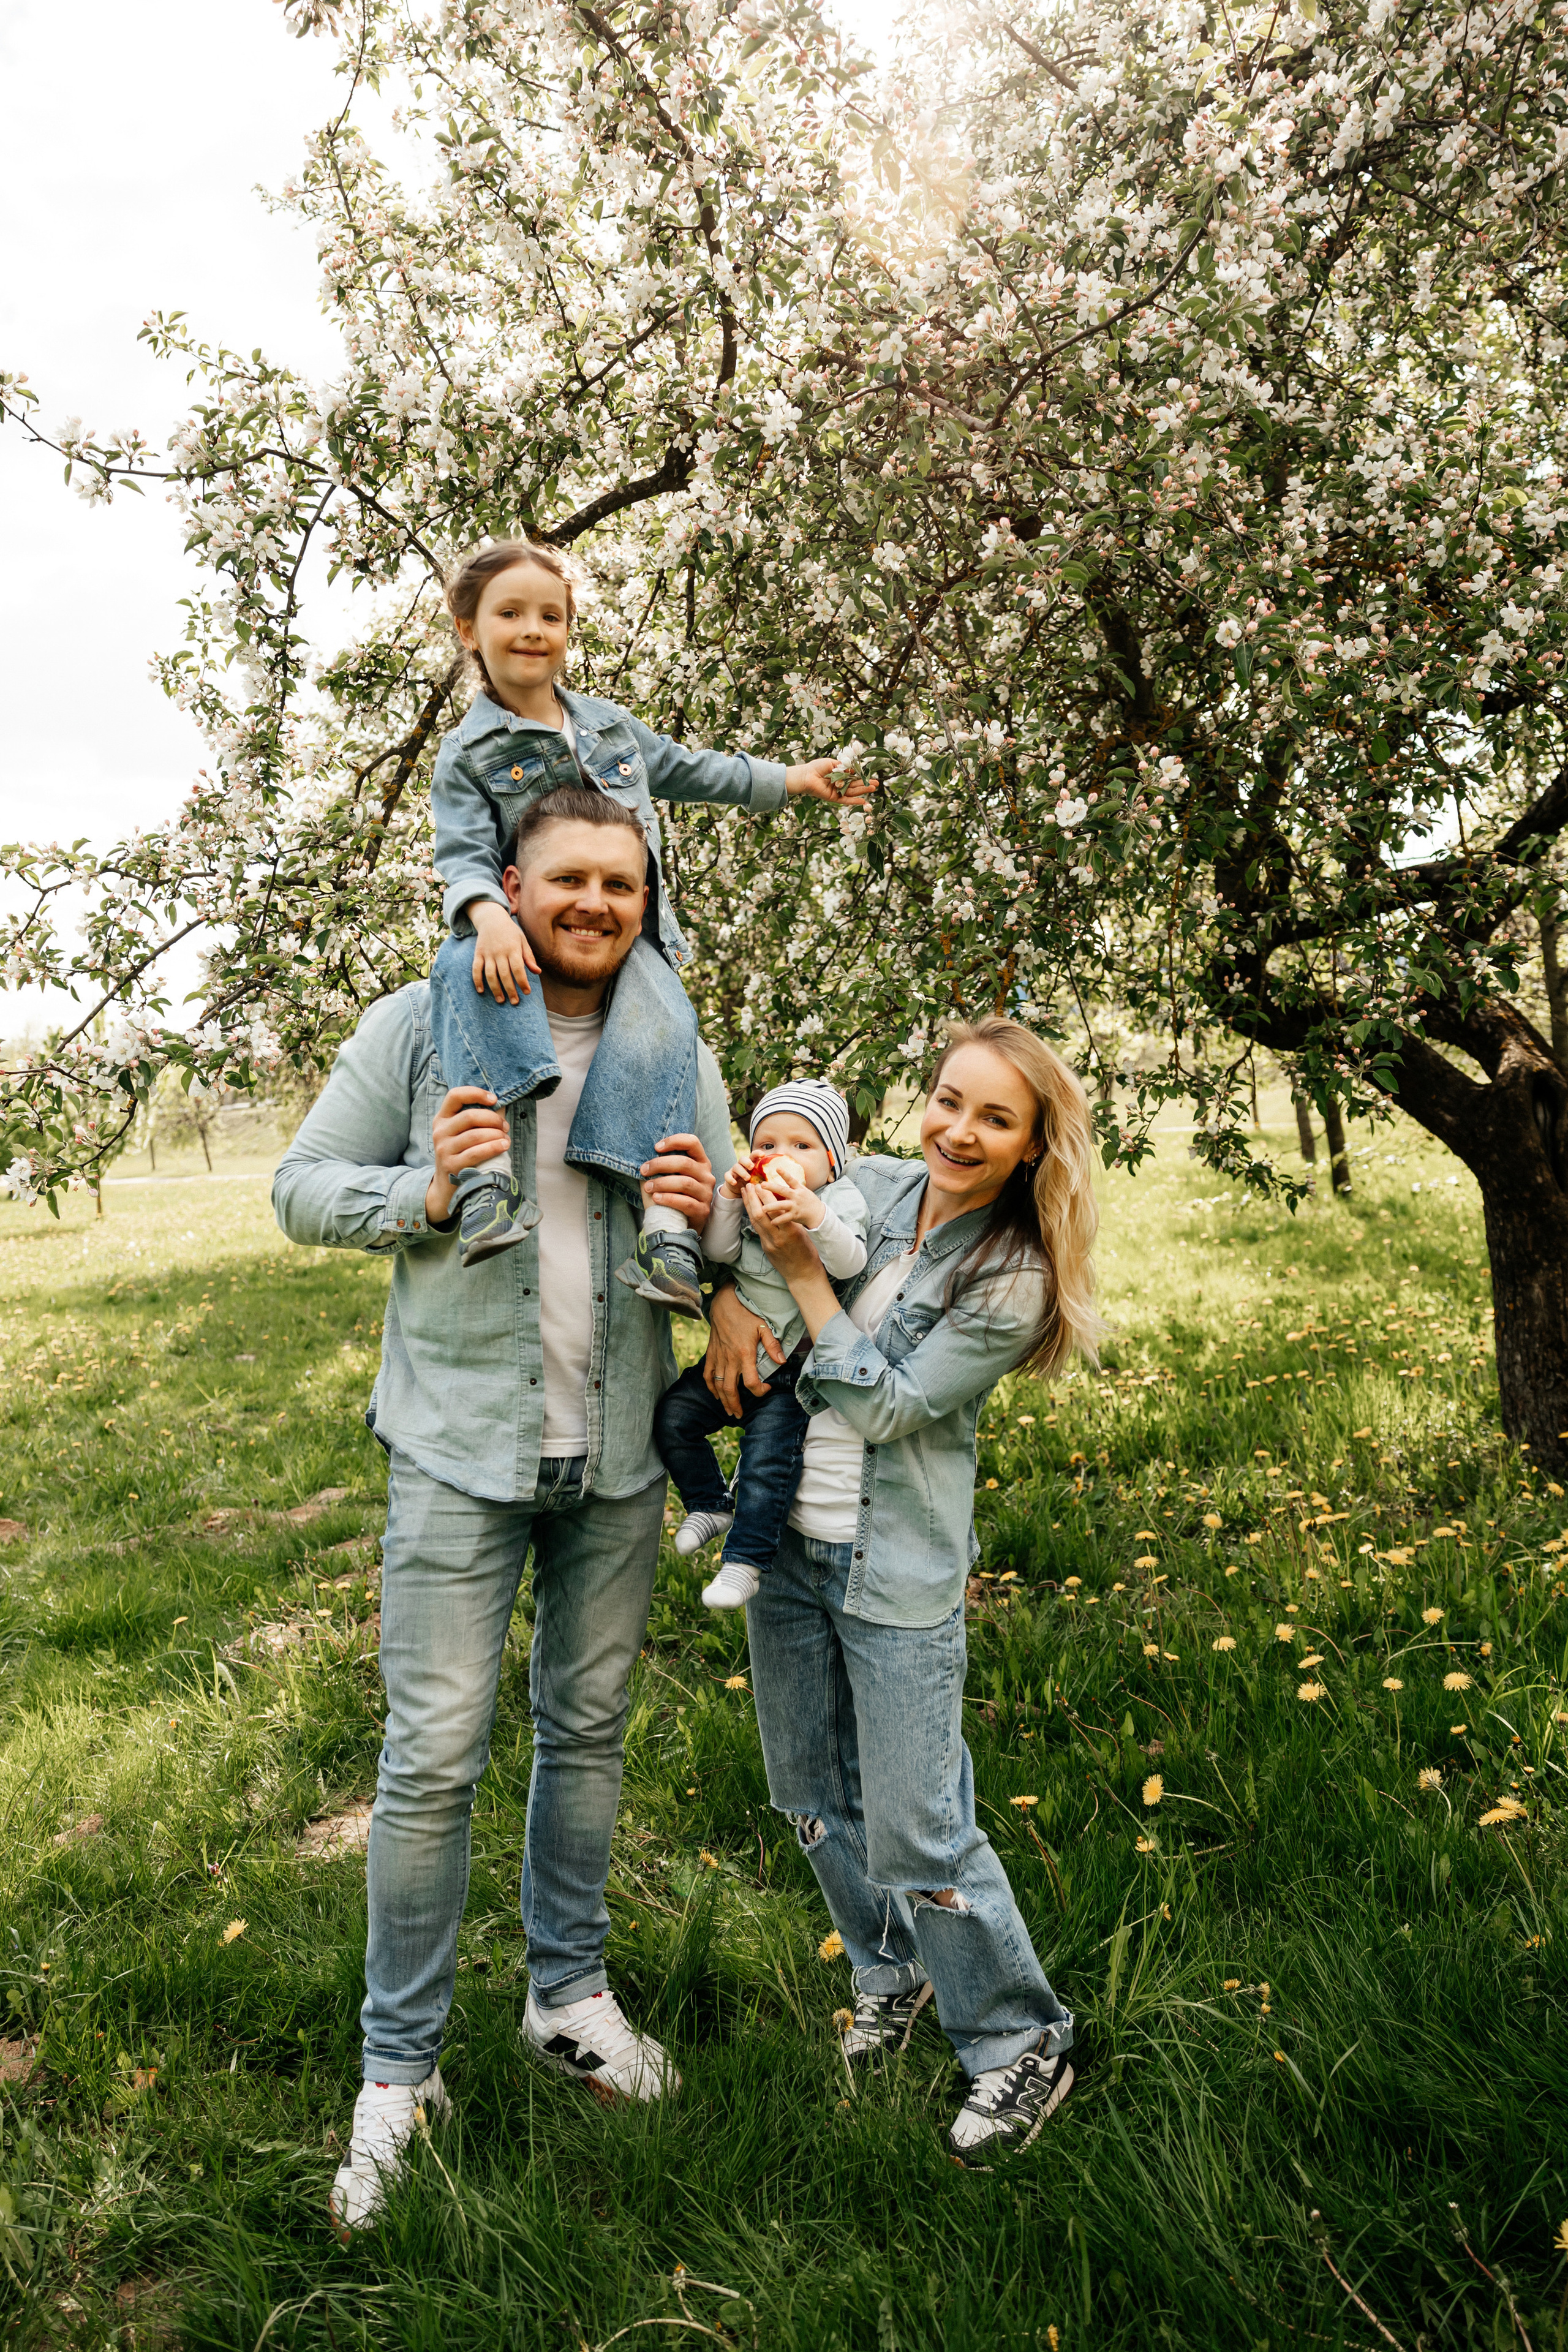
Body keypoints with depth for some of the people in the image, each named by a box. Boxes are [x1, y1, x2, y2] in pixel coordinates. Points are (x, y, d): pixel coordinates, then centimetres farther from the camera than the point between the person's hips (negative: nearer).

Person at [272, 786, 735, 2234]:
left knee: (589, 1730, 17)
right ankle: (400, 2064, 21)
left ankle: (571, 1992, 38)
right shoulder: (418, 1028, -4)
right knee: (435, 1756, 1)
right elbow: (303, 1187, -1)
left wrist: (706, 1215, -16)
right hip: (462, 1448, -3)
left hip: (618, 1458, 3)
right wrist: (426, 1194, -19)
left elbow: (737, 1242, 8)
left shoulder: (676, 1055, 4)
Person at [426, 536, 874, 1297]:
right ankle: (489, 1165, -51)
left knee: (662, 1023, -32)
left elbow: (689, 769, 34)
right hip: (525, 937, -2)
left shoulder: (608, 722, 22)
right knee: (463, 969, -38)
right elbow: (464, 855, -7)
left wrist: (791, 779, 38)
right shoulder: (466, 755, 6)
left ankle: (666, 1218, -44)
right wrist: (488, 914, -30)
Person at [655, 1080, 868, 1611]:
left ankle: (744, 1562, -1)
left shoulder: (842, 1200, -7)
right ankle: (710, 1505, 16)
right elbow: (719, 1252, -4)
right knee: (674, 1414, -5)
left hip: (794, 1366, -5)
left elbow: (850, 1263, -23)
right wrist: (728, 1200, -19)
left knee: (767, 1457, -15)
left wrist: (813, 1214, -39)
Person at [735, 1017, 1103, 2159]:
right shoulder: (865, 1188, -1)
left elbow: (883, 1407, -17)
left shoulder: (1017, 1281, -13)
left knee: (917, 1832, 0)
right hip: (787, 1540, 5)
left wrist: (804, 1271, -19)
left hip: (899, 1572, -5)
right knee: (817, 1796, 19)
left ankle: (1022, 2045, 23)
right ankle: (892, 1974, 44)